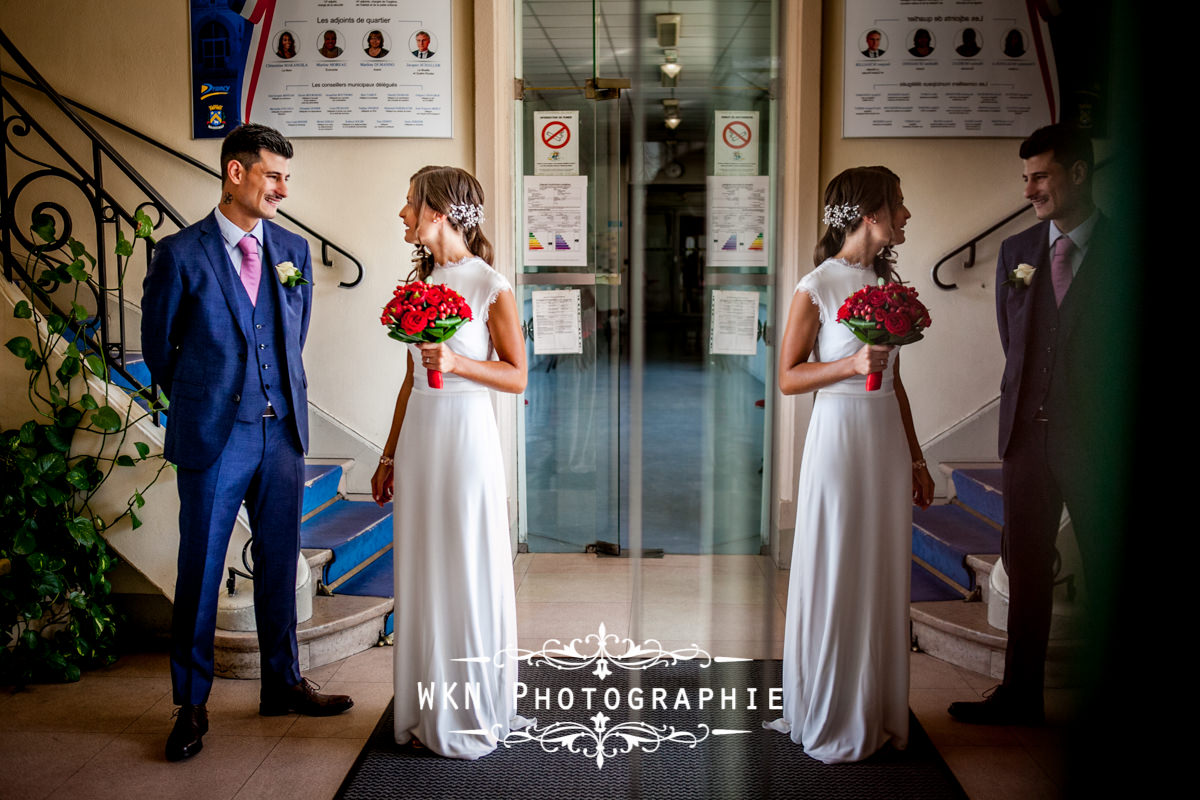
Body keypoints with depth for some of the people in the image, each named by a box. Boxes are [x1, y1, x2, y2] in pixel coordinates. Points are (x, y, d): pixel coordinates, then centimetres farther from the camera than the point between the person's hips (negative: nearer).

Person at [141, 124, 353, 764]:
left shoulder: (293, 249, 8)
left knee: (279, 562, 13)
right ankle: (191, 705, 19)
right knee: (200, 571, 5)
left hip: (282, 432, 4)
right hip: (213, 439, -4)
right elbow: (158, 347, 4)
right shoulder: (180, 254, -6)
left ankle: (282, 684, 28)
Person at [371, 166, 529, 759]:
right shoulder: (421, 282, 10)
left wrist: (457, 364, -20)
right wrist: (389, 455, 17)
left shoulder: (490, 286, -9)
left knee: (469, 573, 3)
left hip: (466, 437, -6)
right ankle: (427, 711, 26)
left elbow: (516, 377, -5)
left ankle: (475, 716, 19)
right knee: (421, 572, 11)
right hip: (419, 435, 6)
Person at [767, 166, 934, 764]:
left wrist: (915, 458, 16)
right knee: (837, 575, 2)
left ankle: (876, 711, 25)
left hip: (888, 436, 6)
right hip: (840, 435, -6)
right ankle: (830, 719, 18)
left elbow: (894, 382, 16)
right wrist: (852, 365, -20)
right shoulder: (816, 288, -8)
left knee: (884, 573, 10)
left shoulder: (886, 284, 11)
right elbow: (787, 378, -6)